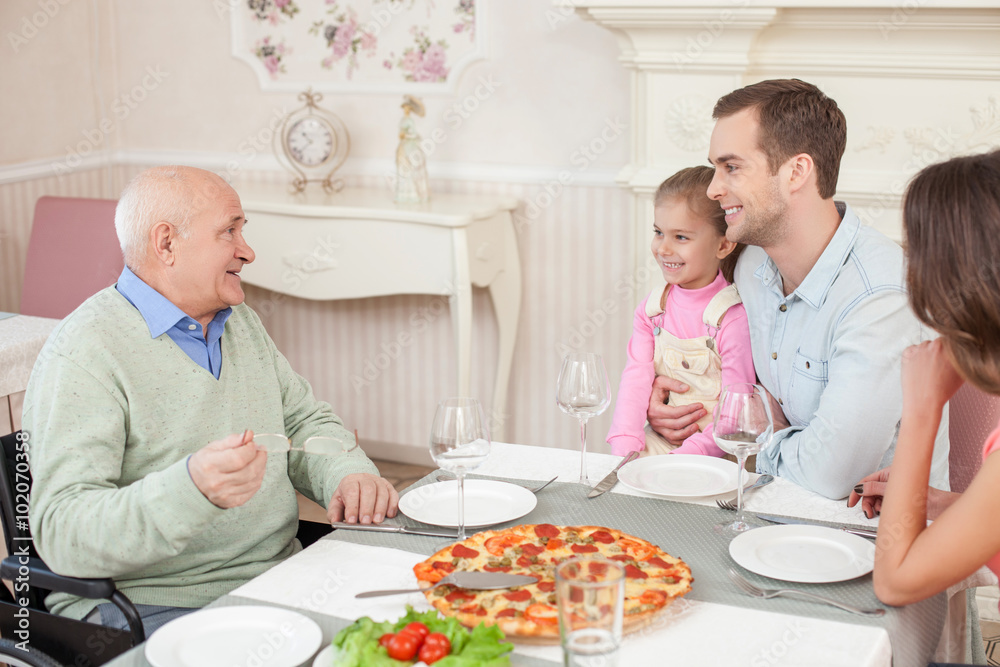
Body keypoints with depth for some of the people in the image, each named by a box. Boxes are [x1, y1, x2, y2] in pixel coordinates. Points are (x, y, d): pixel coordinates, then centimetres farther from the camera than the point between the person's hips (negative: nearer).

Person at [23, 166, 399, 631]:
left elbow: (303, 420, 23)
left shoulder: (240, 321, 15)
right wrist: (193, 489, -37)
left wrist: (349, 476, 0)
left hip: (278, 582, 7)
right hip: (151, 606, -7)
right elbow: (60, 534, -21)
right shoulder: (83, 353, -14)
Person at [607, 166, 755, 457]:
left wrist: (682, 459, -25)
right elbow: (635, 378, -3)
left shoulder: (735, 318, -13)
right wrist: (626, 448, -18)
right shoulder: (652, 307, 5)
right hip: (657, 441, 4)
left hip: (713, 453, -4)